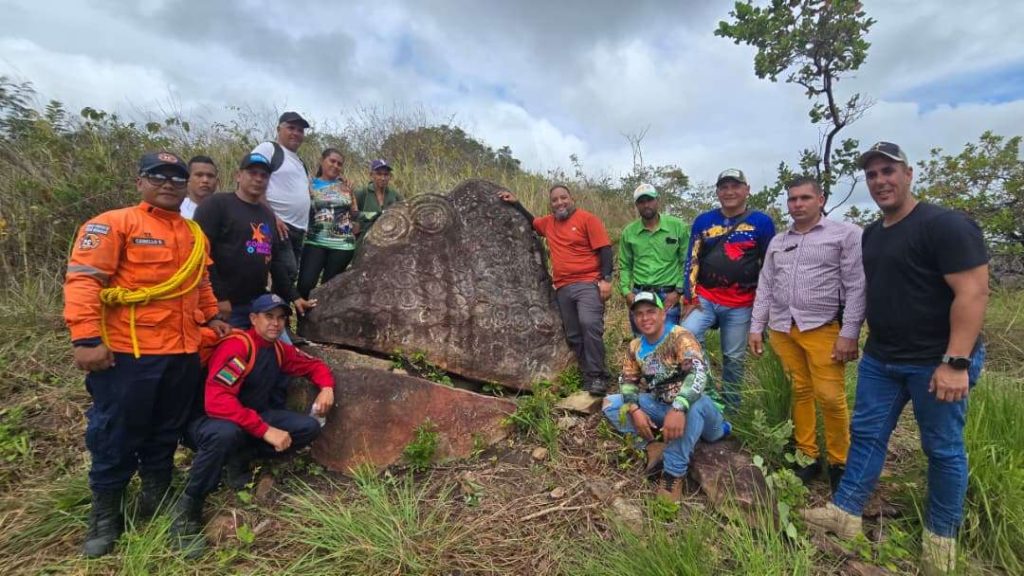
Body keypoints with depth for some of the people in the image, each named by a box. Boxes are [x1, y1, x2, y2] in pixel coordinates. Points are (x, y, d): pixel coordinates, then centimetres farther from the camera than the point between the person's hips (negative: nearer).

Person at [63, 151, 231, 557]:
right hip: (128, 353, -5)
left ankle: (156, 500, 35)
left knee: (166, 431, 17)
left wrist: (211, 316, 15)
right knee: (117, 435, 7)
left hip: (183, 352, 6)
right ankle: (104, 515, 27)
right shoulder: (113, 224, -7)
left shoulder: (194, 233, 14)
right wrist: (87, 340, -20)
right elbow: (83, 280, -14)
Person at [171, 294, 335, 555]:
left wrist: (327, 388, -8)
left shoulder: (279, 350, -2)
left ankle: (240, 460, 1)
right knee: (226, 433, -43)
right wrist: (266, 430, -37)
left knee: (309, 427, -13)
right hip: (206, 419, -6)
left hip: (253, 417, 7)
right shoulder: (236, 347, -25)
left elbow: (315, 365, 14)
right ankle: (187, 509, -18)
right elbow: (216, 401, -35)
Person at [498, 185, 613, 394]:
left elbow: (604, 249, -6)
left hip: (588, 284, -6)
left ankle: (598, 376, -13)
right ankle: (588, 377, 13)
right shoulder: (548, 223, 17)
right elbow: (531, 221, 39)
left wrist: (606, 279, -14)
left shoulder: (587, 219, 0)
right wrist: (516, 203, 28)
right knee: (573, 335, 5)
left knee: (590, 324, -23)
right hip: (563, 288, 6)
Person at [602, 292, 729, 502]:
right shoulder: (635, 346, 2)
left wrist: (678, 408, -48)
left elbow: (698, 372, -33)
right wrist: (635, 410, -18)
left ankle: (674, 472, -27)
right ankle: (652, 445, -16)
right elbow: (628, 381, 2)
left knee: (693, 403, -41)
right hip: (661, 407, 6)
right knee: (610, 404, -6)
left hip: (701, 410, -5)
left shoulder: (680, 336, -18)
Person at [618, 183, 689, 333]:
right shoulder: (628, 232, 4)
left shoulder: (677, 226, -2)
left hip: (668, 295, -2)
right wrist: (626, 291, -2)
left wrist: (678, 291, -7)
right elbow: (625, 266, 9)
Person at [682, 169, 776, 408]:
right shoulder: (703, 221, 6)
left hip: (741, 305, -1)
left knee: (734, 358, 8)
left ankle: (729, 408, 24)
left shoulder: (762, 222, 2)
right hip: (704, 298, 1)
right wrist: (690, 298, 0)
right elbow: (691, 261, 6)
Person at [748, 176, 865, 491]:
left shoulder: (846, 234, 1)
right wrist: (756, 327, 9)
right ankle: (807, 457, 19)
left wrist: (849, 334, -11)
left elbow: (857, 287, -5)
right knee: (800, 393, 8)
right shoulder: (777, 242, 15)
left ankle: (839, 463, 13)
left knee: (831, 397, -5)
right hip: (782, 329, 4)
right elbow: (765, 287, 14)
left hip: (823, 328, -4)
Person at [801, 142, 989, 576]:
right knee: (866, 434, 12)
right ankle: (846, 512, 23)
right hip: (880, 358, 7)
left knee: (942, 449, 9)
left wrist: (955, 362, -25)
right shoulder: (871, 234, 9)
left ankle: (941, 535, 27)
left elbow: (973, 293, -20)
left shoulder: (945, 225, -15)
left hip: (936, 362, -7)